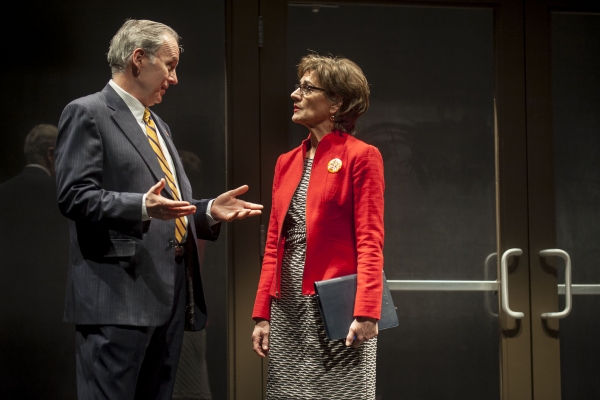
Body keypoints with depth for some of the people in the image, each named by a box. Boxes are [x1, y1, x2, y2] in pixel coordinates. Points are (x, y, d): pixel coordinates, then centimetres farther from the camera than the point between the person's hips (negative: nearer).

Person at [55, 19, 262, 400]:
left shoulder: (158, 125, 24)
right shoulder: (87, 113, -4)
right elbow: (74, 196, -14)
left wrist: (209, 210, 8)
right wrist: (143, 207, -26)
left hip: (170, 295, 9)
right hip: (118, 296, -9)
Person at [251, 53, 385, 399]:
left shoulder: (361, 157, -4)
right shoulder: (287, 162, 15)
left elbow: (370, 243, -10)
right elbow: (274, 245, 15)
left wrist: (366, 313, -19)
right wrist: (263, 314, 10)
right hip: (289, 311, 6)